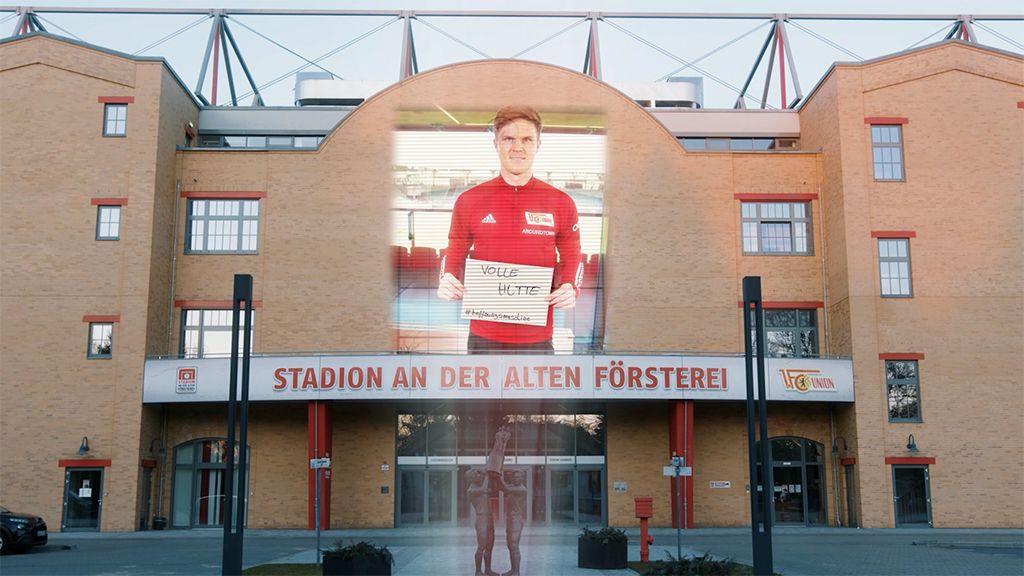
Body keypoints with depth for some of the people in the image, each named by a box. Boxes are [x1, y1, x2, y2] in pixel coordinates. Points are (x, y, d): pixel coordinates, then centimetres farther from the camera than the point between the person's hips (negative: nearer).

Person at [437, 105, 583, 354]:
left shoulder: (561, 203, 2)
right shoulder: (469, 200, 3)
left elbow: (571, 260, 10)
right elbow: (455, 256, 11)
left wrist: (570, 288, -11)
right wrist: (448, 282, -10)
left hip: (538, 339, 0)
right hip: (484, 337, 0)